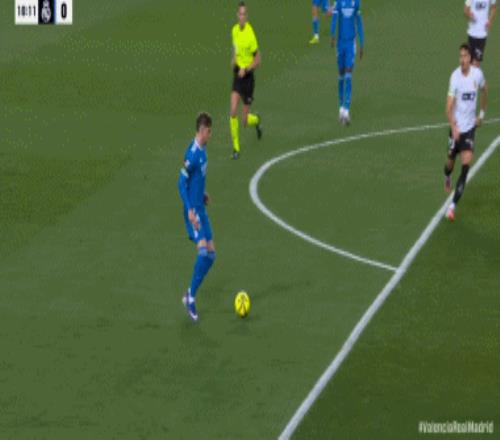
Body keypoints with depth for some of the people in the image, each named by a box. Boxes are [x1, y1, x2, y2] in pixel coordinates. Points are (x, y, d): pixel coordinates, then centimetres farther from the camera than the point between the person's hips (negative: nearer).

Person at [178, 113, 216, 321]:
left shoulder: (203, 150, 10)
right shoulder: (192, 153, -17)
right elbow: (181, 183, -18)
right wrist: (190, 210, -23)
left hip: (201, 208, 9)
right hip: (193, 210, -9)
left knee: (210, 253, 7)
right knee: (203, 251, -18)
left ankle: (191, 294, 15)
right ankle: (190, 296, -7)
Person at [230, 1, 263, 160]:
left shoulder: (250, 35, -18)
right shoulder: (235, 30, 2)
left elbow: (258, 60, -13)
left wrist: (245, 69, -24)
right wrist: (234, 59, 7)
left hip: (247, 76, -5)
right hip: (237, 74, 5)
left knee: (245, 121, 0)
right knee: (233, 111, -9)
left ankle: (256, 120, 37)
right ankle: (236, 148, 2)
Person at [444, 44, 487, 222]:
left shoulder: (477, 74, -8)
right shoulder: (455, 77, -16)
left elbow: (484, 91, 17)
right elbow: (449, 107, -20)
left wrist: (482, 114, 17)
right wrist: (453, 127, -33)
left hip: (470, 126, 1)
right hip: (456, 126, -1)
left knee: (466, 163, -12)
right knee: (451, 160, 12)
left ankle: (453, 205, -10)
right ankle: (447, 177, 53)